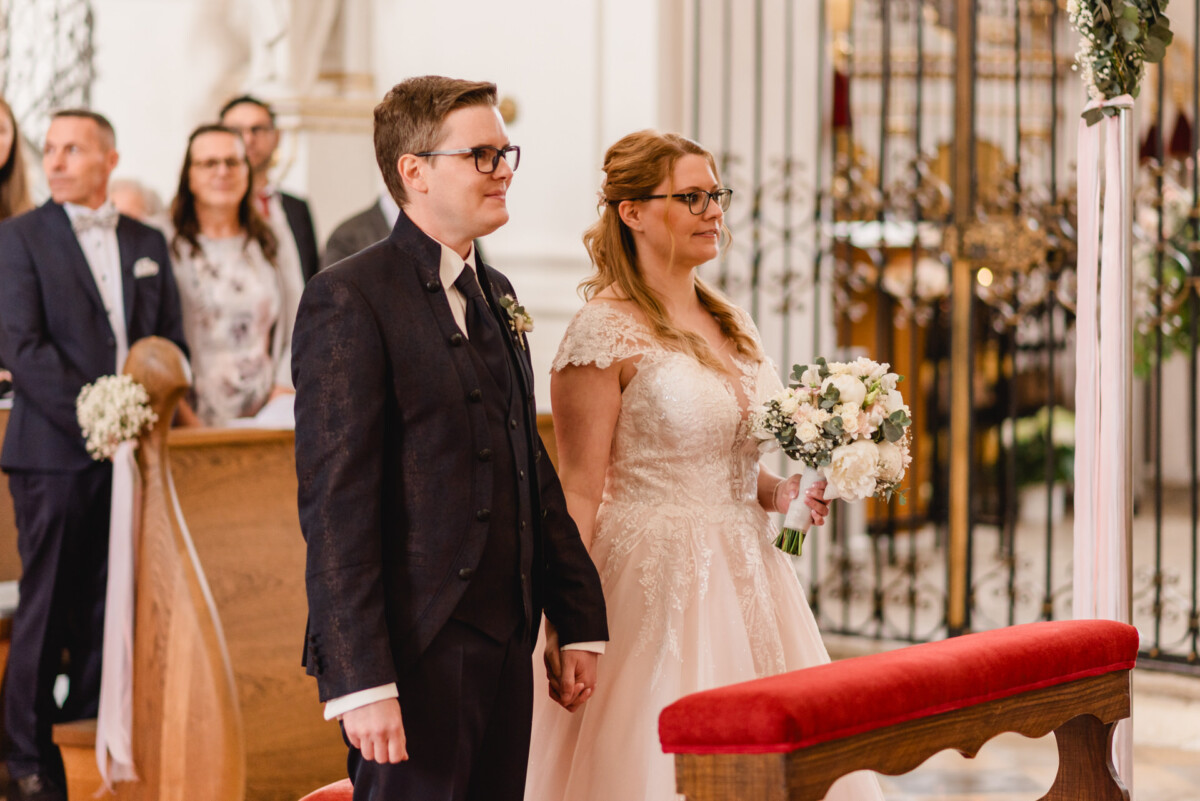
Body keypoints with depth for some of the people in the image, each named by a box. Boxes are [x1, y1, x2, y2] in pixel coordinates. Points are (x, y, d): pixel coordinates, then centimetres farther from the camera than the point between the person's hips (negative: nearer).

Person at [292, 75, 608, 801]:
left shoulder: (496, 294, 16)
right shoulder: (350, 299, -10)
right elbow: (335, 504, -15)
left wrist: (580, 619, 14)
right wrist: (359, 680, -20)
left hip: (507, 648, 8)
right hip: (417, 653, -7)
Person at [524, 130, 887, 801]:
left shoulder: (734, 325, 12)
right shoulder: (604, 331, -10)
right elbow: (581, 493, -13)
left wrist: (786, 492, 3)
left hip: (748, 574, 7)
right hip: (658, 581, -7)